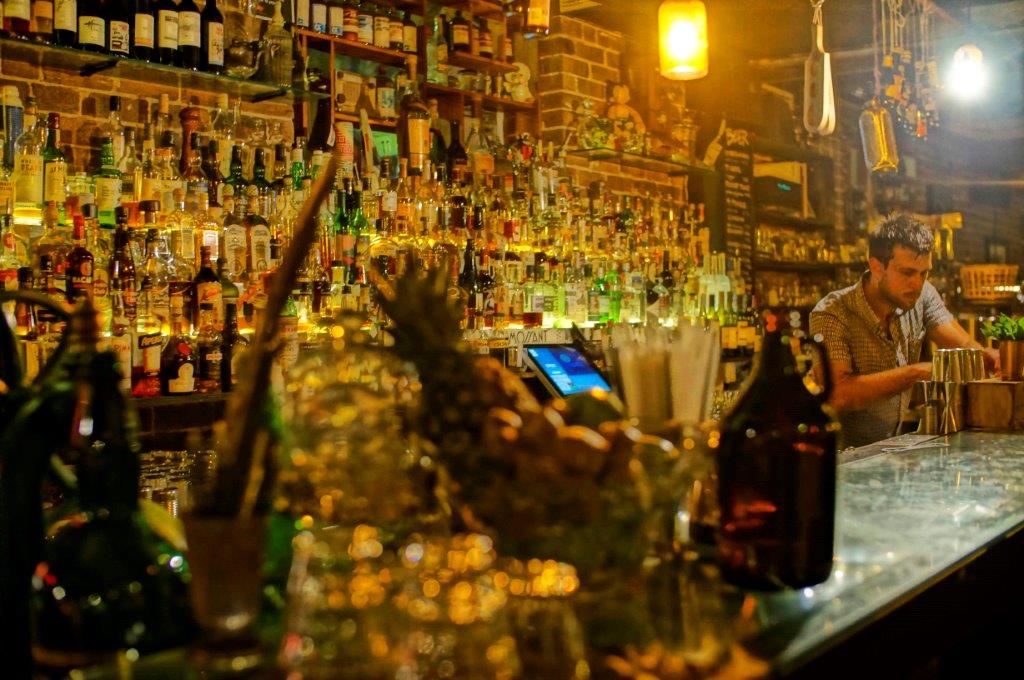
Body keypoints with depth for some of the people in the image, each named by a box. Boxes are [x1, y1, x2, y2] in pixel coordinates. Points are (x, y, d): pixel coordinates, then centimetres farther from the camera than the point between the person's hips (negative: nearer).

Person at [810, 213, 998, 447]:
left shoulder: (922, 296, 0)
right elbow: (837, 395, -29)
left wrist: (993, 357, -26)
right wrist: (917, 372, -30)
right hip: (848, 454, -6)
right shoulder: (830, 314, -19)